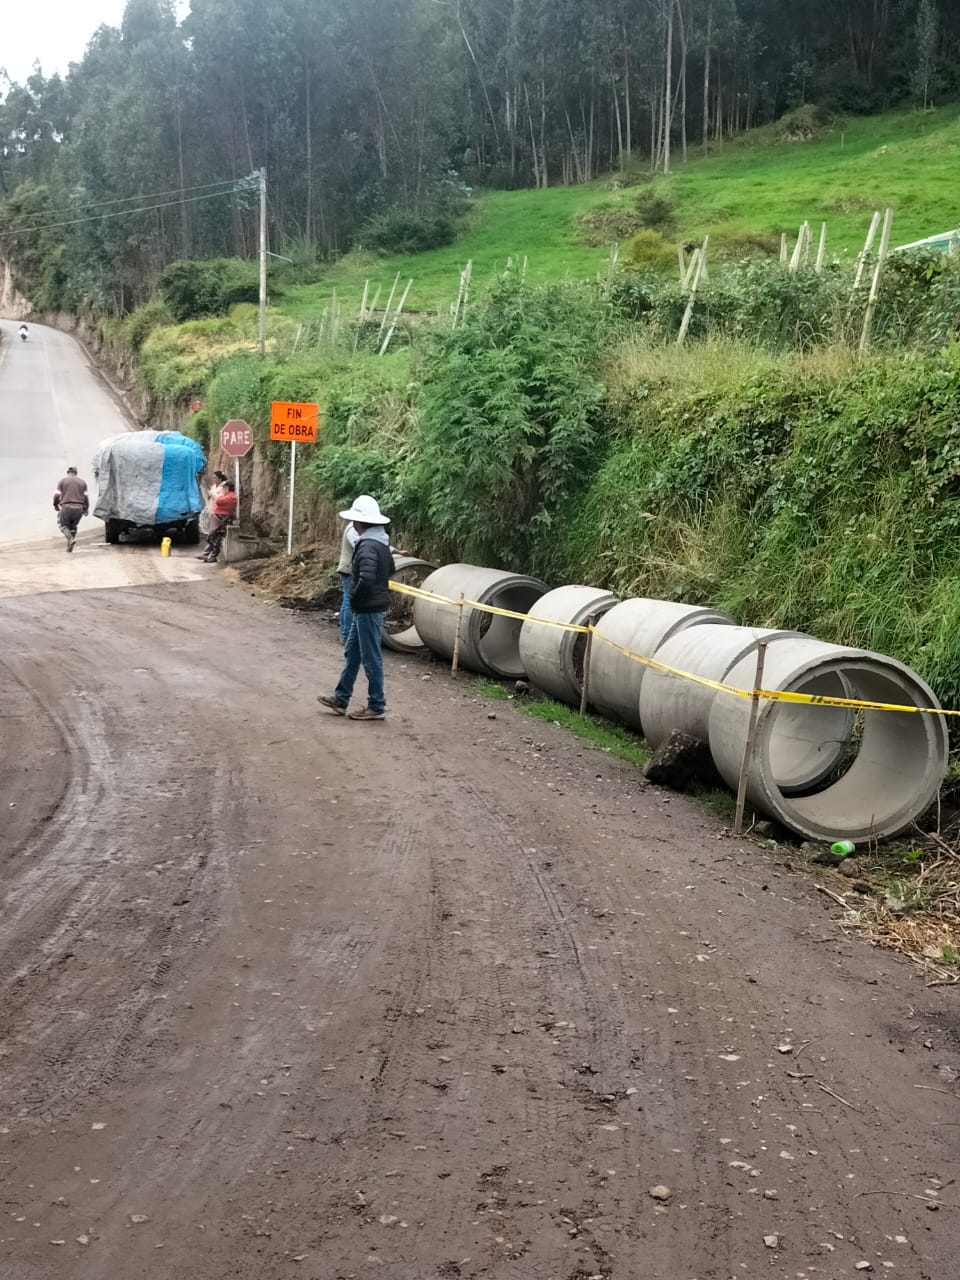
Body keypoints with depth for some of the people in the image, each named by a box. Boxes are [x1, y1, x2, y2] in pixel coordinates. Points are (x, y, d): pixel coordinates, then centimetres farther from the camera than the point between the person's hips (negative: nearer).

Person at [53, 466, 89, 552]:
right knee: (73, 526, 19)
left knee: (63, 525, 12)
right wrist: (86, 509, 17)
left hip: (66, 507, -3)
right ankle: (69, 545, 11)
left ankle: (70, 538, -14)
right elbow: (86, 497, 6)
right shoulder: (82, 482, 12)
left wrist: (56, 505, 17)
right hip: (79, 508, 3)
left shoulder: (63, 481, 6)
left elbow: (57, 495, 0)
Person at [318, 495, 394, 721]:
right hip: (366, 608, 10)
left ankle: (376, 706, 10)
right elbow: (390, 569, 23)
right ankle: (341, 699, 27)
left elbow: (366, 578, -34)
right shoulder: (381, 542, 8)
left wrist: (355, 596, -17)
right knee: (352, 653, 18)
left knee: (371, 658, 0)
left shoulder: (367, 546, -23)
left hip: (368, 609, -10)